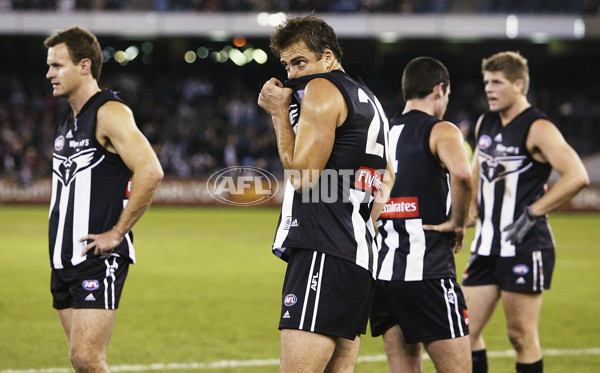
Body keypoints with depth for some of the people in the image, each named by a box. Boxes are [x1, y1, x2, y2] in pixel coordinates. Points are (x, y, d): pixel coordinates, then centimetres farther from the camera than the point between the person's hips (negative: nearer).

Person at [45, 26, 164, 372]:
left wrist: (117, 233, -19)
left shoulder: (110, 113, -11)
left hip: (99, 258, -9)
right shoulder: (66, 118, 16)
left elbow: (150, 172, -24)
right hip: (64, 259, 9)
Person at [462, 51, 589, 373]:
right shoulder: (485, 123, 11)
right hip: (486, 246, 7)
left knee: (521, 336, -2)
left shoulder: (537, 129, -12)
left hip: (525, 248, -7)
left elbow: (577, 176, -23)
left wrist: (531, 214, -22)